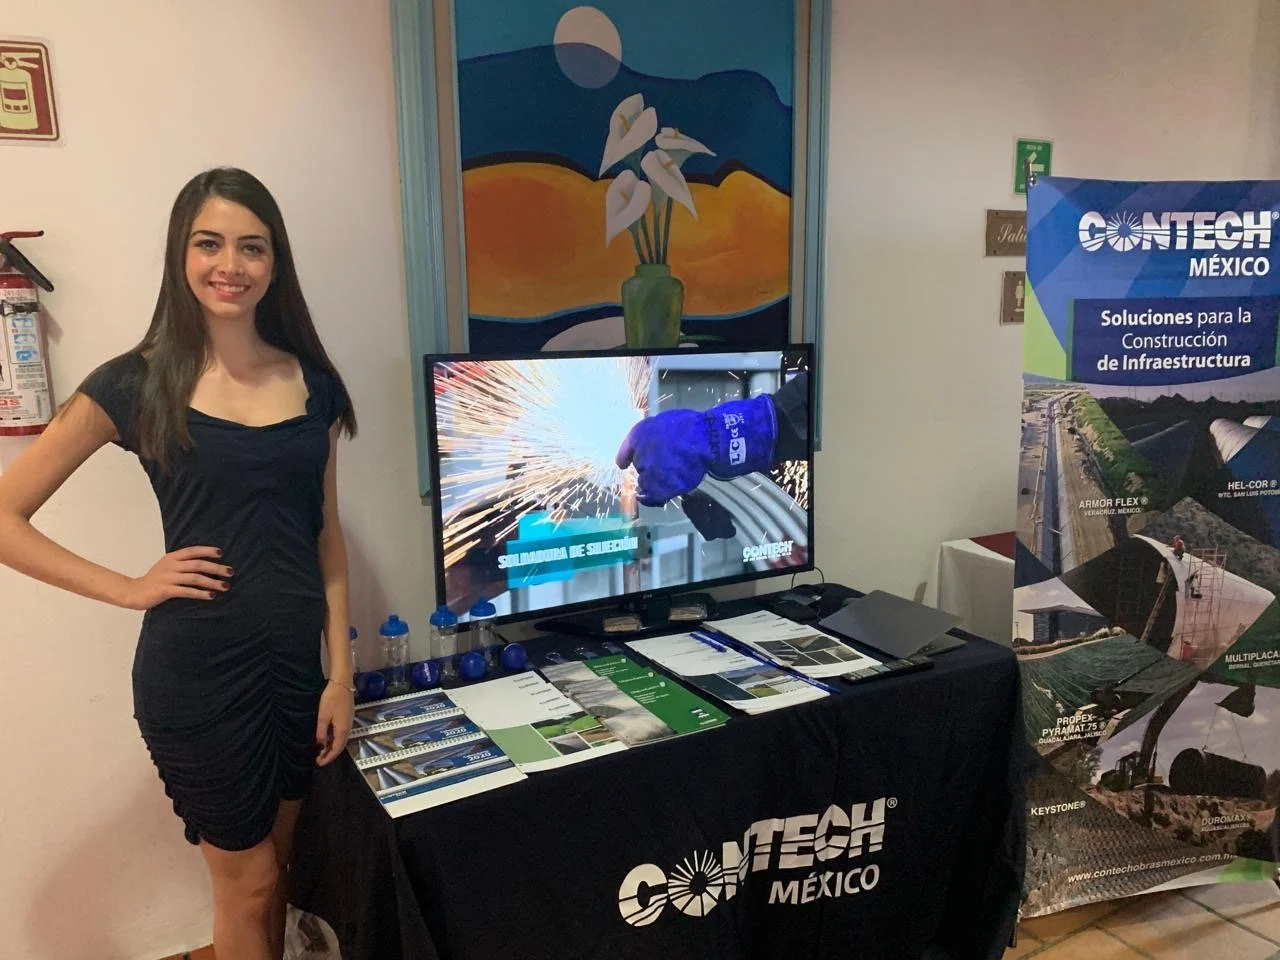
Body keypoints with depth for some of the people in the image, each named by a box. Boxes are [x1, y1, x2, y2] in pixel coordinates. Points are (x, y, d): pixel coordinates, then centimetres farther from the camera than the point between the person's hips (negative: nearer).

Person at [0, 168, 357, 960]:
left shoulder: (314, 384, 3)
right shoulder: (137, 385, -7)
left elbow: (328, 537, 6)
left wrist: (341, 672, 3)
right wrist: (131, 589, -11)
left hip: (298, 657, 4)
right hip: (198, 667, -3)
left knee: (279, 865, 20)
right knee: (248, 879, 12)